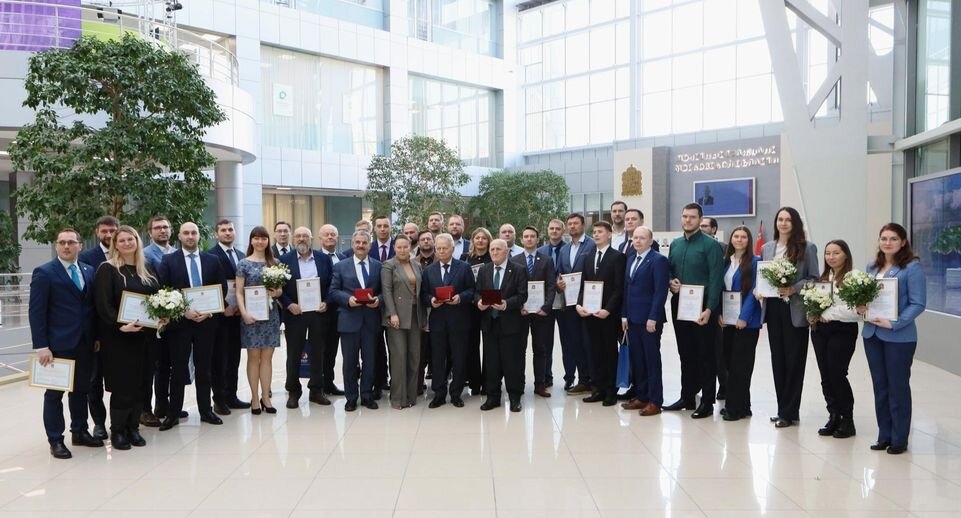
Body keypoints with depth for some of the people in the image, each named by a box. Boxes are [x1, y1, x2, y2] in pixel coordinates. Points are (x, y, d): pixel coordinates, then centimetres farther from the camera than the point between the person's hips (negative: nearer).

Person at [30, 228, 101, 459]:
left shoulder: (89, 271, 9)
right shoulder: (44, 272, -6)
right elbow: (36, 312, -10)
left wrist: (96, 337, 6)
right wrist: (41, 346, -15)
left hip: (84, 342, 5)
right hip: (58, 344, -5)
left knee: (81, 389, 14)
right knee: (55, 393, 6)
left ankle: (79, 432, 27)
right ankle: (55, 440, 15)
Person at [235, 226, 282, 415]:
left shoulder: (274, 262, 8)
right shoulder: (244, 263, -2)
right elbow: (239, 292, -4)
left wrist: (278, 292, -9)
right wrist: (244, 313, -16)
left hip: (271, 314, 3)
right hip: (252, 314, -3)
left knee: (267, 357, 6)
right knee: (253, 357, 3)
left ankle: (265, 397, 13)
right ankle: (255, 398, 10)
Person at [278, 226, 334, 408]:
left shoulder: (324, 259, 5)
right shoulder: (285, 260, 1)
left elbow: (332, 284, 6)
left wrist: (326, 302, -7)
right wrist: (288, 304, -12)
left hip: (318, 312, 2)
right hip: (294, 313, -1)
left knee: (318, 353, 8)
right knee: (293, 354, 5)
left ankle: (316, 390, 19)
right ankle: (293, 392, 16)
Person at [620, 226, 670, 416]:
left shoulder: (659, 260, -9)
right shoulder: (630, 261, 16)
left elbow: (661, 291, -15)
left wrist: (653, 318, -19)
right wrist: (624, 315, 11)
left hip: (649, 319, -7)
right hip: (632, 318, 7)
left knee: (652, 359, 0)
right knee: (636, 359, 11)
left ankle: (655, 401, 7)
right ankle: (641, 396, 20)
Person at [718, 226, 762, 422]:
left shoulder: (754, 262, -6)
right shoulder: (726, 262, 12)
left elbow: (754, 291, -12)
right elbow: (721, 289, 12)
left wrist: (744, 317, -18)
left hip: (745, 320, -6)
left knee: (740, 364, -2)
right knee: (729, 362, 9)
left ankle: (738, 407, 6)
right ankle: (734, 404, 19)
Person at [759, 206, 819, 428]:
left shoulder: (807, 248, -1)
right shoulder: (767, 248, 12)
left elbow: (813, 278, -3)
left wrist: (794, 289, -17)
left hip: (795, 310, -4)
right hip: (773, 308, 5)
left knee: (794, 360, 0)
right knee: (777, 358, 9)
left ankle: (789, 412, 9)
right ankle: (783, 409, 19)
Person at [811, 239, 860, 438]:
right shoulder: (823, 278, 14)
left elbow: (855, 310, -18)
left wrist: (827, 314, -14)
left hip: (842, 331, -6)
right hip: (820, 330, 6)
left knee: (837, 374, -5)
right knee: (826, 376, 8)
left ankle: (847, 420, 12)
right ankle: (833, 417, 20)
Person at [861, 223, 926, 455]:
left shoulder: (912, 267, -9)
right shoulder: (872, 266, 10)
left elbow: (918, 303, -13)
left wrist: (894, 323, -21)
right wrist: (859, 306, -3)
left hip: (899, 337, -6)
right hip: (871, 334, 6)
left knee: (898, 387, 4)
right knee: (880, 386, 12)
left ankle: (899, 439, 16)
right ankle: (884, 436, 23)